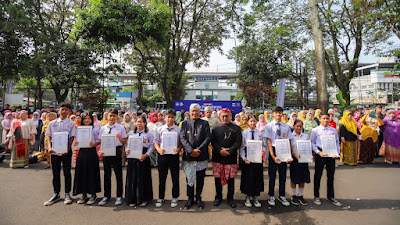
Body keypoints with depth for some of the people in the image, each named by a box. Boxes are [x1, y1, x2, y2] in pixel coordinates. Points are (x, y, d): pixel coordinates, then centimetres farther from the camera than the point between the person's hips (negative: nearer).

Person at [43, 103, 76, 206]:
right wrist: (49, 148, -8)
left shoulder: (71, 124, -1)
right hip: (54, 150, 3)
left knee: (67, 172, 4)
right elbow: (49, 137, 8)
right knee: (55, 173, 10)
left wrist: (67, 150, -17)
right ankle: (56, 194, 24)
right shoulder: (52, 123, 7)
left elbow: (71, 138, -6)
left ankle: (67, 194, 16)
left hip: (66, 151, -3)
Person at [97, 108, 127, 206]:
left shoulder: (121, 127, 1)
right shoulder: (103, 128, 8)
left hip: (117, 151, -3)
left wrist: (119, 137, -17)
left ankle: (119, 196, 18)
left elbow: (125, 141, 1)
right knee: (107, 174, 12)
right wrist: (100, 150, -6)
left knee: (118, 174, 5)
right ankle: (106, 196, 26)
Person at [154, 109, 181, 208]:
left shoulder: (178, 130, 2)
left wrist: (178, 149, -15)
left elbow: (181, 142, 4)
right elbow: (156, 142, 7)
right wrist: (159, 150, -11)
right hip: (163, 155, 1)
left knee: (175, 177, 7)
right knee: (162, 177, 10)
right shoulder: (160, 129, 5)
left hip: (174, 155, -1)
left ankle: (175, 197, 23)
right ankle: (161, 198, 25)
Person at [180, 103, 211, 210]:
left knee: (200, 179, 10)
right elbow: (182, 138, -2)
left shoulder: (205, 123, 5)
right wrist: (191, 150, -14)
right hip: (188, 156, 0)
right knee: (189, 178, 7)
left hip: (202, 156, 0)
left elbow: (208, 138, -3)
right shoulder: (185, 123, 7)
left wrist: (198, 149, -14)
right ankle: (190, 198, 24)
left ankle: (198, 198, 27)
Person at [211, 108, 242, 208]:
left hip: (231, 157, -1)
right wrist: (220, 150, -14)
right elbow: (213, 141, 1)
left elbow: (238, 142, -3)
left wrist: (229, 151, -15)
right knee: (218, 177, 8)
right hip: (217, 157, 1)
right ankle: (218, 197, 26)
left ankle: (230, 198, 23)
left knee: (231, 178, 5)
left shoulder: (236, 128, 4)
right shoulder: (216, 128, 7)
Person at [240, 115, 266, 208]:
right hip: (247, 159, -2)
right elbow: (241, 147, -1)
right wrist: (244, 158, -11)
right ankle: (248, 197, 21)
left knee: (257, 177, 7)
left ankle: (255, 197, 23)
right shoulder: (244, 133, -1)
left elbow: (263, 145, 8)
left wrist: (263, 151, -13)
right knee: (248, 177, 5)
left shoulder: (260, 133, 3)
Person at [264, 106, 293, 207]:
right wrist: (273, 156, -13)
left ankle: (281, 196, 26)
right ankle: (271, 196, 21)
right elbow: (269, 142, -6)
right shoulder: (269, 126, -3)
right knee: (272, 175, 6)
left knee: (283, 175, 11)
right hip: (273, 151, -2)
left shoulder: (286, 127, 4)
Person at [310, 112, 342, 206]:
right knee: (318, 175, 6)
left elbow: (337, 143, 12)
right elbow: (312, 143, -2)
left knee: (331, 176, 11)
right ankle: (316, 196, 19)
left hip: (331, 154, 3)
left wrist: (337, 153, -2)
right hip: (320, 154, -3)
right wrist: (319, 152, -14)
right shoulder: (315, 130, -1)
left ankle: (331, 196, 26)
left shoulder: (333, 130, 9)